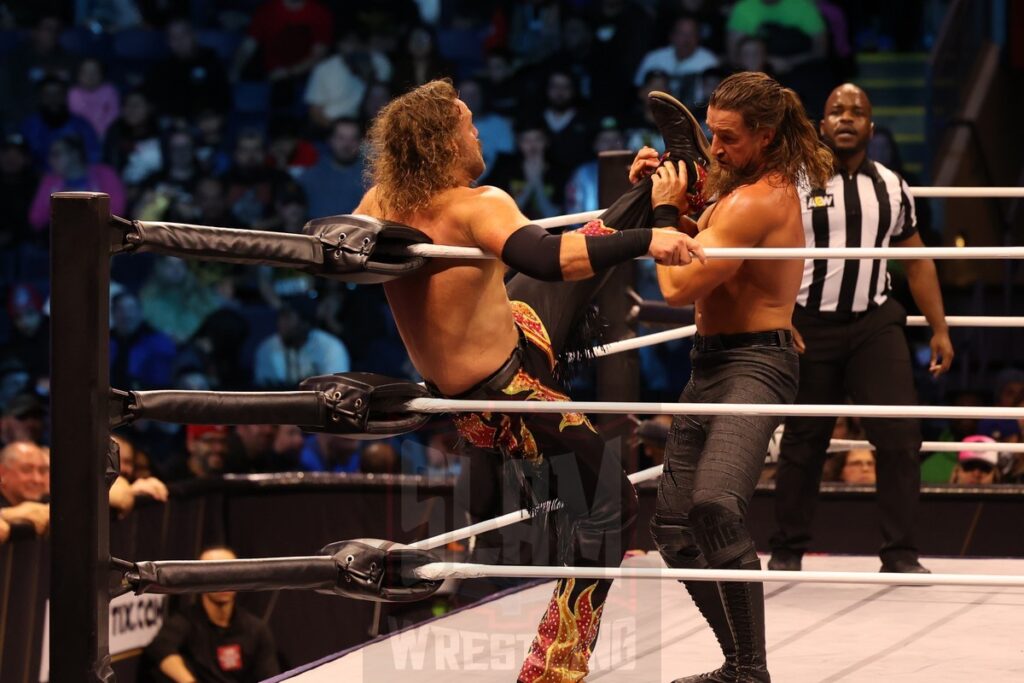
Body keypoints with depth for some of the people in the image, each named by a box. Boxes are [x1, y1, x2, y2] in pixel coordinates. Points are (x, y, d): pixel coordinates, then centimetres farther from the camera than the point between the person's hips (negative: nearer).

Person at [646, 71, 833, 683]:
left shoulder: (756, 202, -18)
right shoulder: (751, 181, 15)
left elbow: (679, 287, -20)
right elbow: (701, 243, 32)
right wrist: (666, 192, 14)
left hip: (753, 365, -11)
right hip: (713, 365, 11)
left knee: (716, 505, -33)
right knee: (675, 526, 12)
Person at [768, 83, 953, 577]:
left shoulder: (892, 188, 8)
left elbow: (917, 261, 14)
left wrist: (939, 328, 9)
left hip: (875, 322, 2)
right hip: (810, 327, -2)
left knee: (901, 436, -8)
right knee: (803, 442, 6)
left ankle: (899, 553, 0)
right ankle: (787, 551, 20)